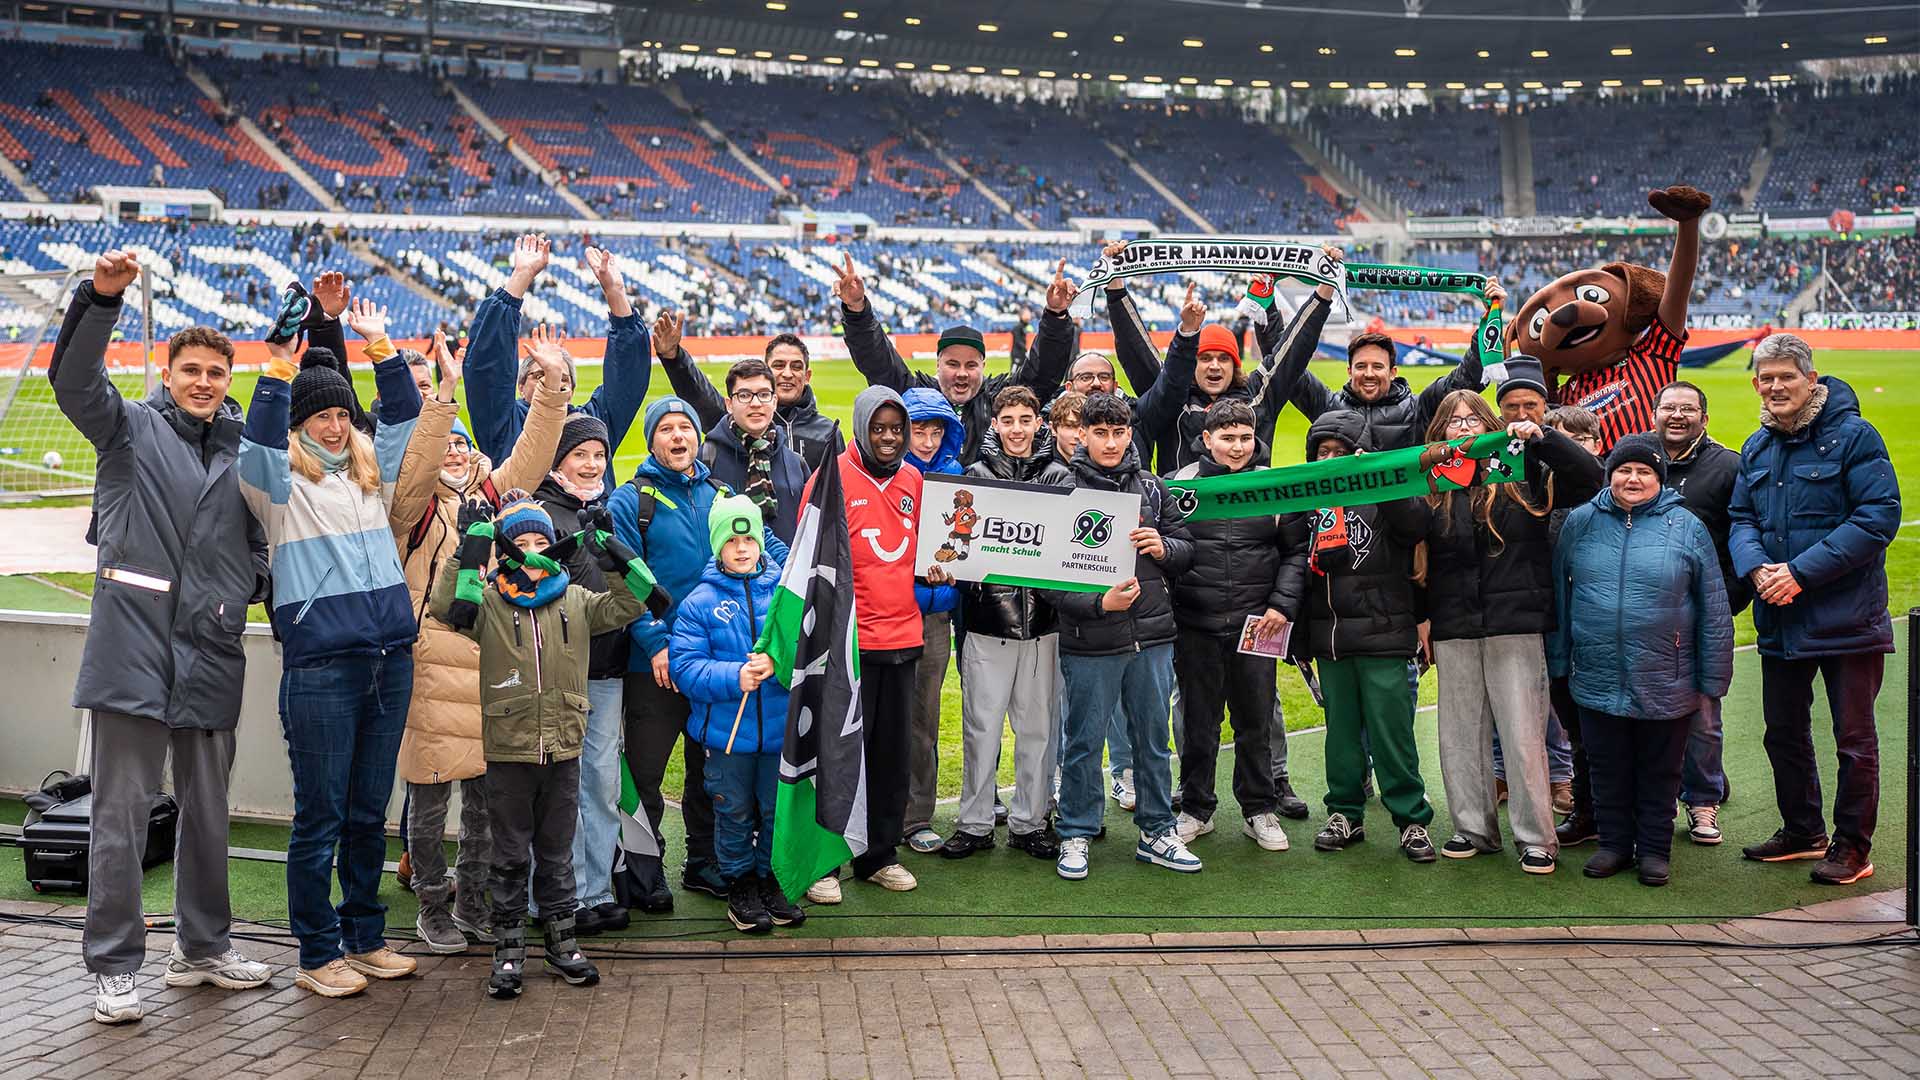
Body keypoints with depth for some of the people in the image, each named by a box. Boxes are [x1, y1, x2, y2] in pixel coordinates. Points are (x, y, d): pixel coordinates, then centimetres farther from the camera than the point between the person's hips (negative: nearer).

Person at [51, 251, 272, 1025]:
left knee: (208, 812, 13)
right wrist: (101, 296, -25)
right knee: (122, 814, 0)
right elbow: (72, 378, -12)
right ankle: (113, 968, 10)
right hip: (134, 647, -4)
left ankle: (204, 947, 27)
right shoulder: (131, 428, 2)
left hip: (212, 654, 4)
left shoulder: (244, 451, 11)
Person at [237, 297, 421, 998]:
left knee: (369, 813, 14)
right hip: (320, 669, -5)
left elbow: (404, 417, 15)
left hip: (390, 662, 5)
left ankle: (365, 938, 24)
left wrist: (381, 347, 6)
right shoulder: (281, 486, 1)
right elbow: (258, 445, -18)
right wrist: (279, 374, -26)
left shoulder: (371, 474, 17)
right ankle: (319, 956, 11)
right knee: (320, 818, 1)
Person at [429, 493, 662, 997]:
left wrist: (619, 561, -11)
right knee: (510, 855, 7)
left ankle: (561, 941, 24)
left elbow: (629, 604, 3)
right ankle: (509, 949, 17)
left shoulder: (575, 601, 7)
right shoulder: (487, 601, -2)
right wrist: (471, 546, -26)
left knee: (557, 853, 13)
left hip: (563, 750, 2)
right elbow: (448, 606, -20)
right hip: (507, 751, -2)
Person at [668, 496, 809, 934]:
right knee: (735, 813, 10)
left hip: (782, 728, 1)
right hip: (725, 730, -1)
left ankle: (772, 880, 30)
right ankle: (740, 885, 27)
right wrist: (734, 677, -22)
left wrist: (778, 663, -22)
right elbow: (684, 666, -9)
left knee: (780, 810, 11)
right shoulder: (699, 602, -4)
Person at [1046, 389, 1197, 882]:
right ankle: (1076, 836, 19)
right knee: (1084, 742, 6)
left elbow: (1186, 549, 14)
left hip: (1152, 637, 4)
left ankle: (1157, 833, 25)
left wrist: (1164, 548, -9)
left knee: (1153, 739, 13)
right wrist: (1098, 603, -21)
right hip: (1090, 642, -4)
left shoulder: (1152, 487, 7)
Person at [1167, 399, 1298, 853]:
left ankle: (1260, 811, 21)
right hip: (1196, 625, -1)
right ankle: (1196, 810, 21)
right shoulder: (1182, 484, 0)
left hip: (1255, 623, 1)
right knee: (1198, 722, 8)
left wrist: (1281, 605, -2)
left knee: (1256, 721, 8)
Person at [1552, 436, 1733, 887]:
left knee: (1659, 773, 11)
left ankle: (1654, 849, 24)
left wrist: (1711, 680, 0)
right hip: (1597, 681, 1)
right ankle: (1615, 843, 26)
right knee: (1608, 771, 12)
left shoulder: (1687, 528, -1)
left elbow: (1714, 611, 1)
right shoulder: (1580, 522, 3)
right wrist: (1559, 661, 6)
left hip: (1665, 686, -1)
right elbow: (1559, 595, 8)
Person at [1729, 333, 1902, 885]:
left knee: (1854, 736, 3)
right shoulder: (1756, 448, 10)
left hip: (1846, 617, -7)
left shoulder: (1853, 436, -10)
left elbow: (1879, 516, -17)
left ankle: (1852, 845, 15)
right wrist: (1757, 568, -12)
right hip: (1779, 620, 7)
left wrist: (1802, 572, -21)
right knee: (1784, 731, 17)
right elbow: (1741, 519, 10)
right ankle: (1802, 831, 33)